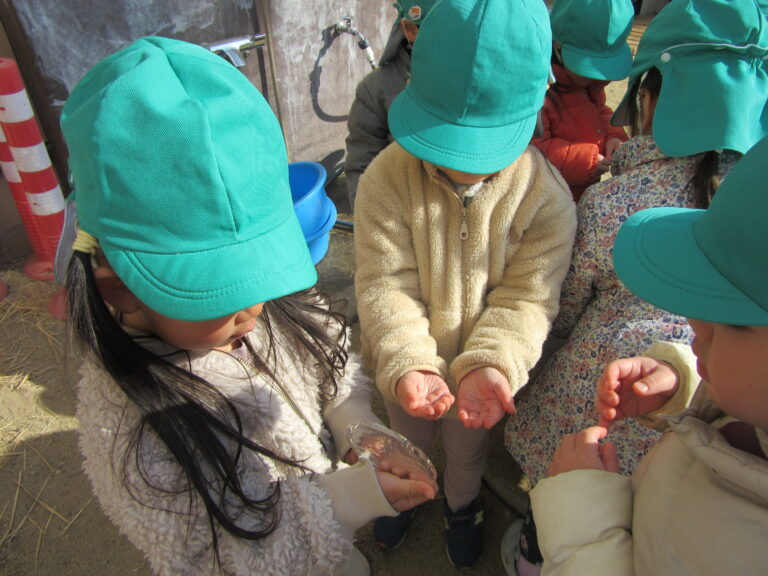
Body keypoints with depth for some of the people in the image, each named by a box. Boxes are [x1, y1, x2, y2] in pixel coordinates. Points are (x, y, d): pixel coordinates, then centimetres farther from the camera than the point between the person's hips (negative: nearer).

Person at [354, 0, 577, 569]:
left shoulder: (547, 196, -23)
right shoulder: (387, 177, -25)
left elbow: (527, 297, -21)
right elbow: (384, 285, -25)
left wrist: (491, 366, -37)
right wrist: (406, 365, -38)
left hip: (485, 370, 0)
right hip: (408, 367, 0)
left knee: (469, 448, 31)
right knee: (408, 439, 32)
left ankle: (463, 505, 66)